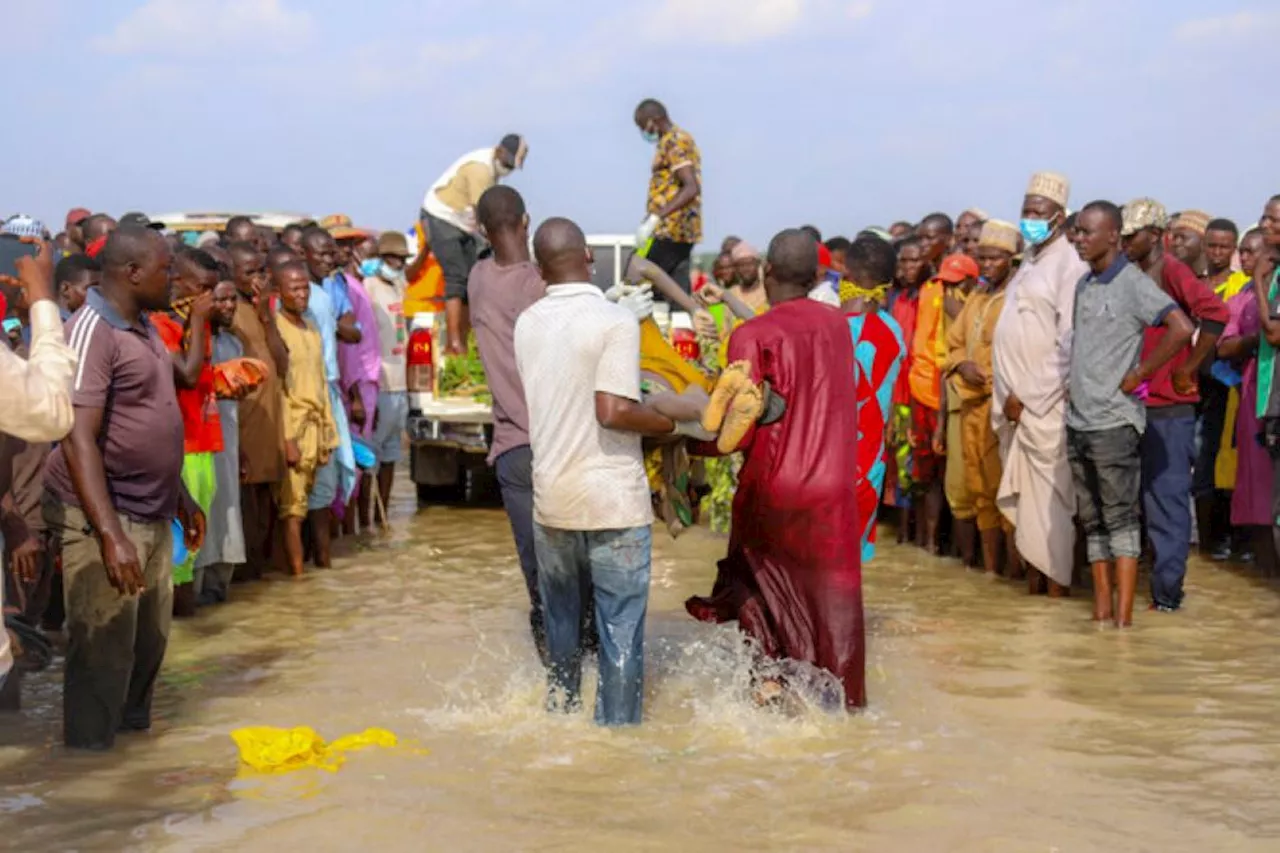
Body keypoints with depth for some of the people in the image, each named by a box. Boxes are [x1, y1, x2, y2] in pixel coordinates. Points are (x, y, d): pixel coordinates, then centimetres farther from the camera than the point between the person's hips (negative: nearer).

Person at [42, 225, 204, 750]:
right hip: (102, 518, -9)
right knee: (104, 651, -2)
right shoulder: (91, 331, -18)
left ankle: (135, 735, 34)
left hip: (153, 515, 9)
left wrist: (179, 495, 24)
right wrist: (110, 534, -31)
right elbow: (78, 438, -25)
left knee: (149, 643, 18)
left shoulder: (144, 328, 11)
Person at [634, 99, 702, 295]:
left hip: (670, 231, -10)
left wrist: (655, 218, -28)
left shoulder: (674, 141, -11)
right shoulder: (680, 139, 20)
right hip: (682, 233, 10)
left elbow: (691, 188, -22)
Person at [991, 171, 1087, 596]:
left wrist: (1028, 396, -14)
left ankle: (1054, 578, 2)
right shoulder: (1031, 259, 15)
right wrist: (1008, 395, 10)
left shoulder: (1069, 263, -11)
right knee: (1021, 493, 11)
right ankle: (1032, 569, 18)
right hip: (1015, 401, 8)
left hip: (1045, 405, -8)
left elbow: (1069, 345, -16)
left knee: (1047, 495, -4)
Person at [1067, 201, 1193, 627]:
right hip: (1078, 419, 8)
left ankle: (1123, 614, -4)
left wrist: (1138, 375, -16)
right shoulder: (1083, 285, 13)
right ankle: (1101, 608, 15)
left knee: (1120, 517, -5)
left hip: (1114, 421, -8)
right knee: (1092, 519, 10)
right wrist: (1071, 388, 12)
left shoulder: (1132, 283, -10)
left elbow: (1181, 328, -22)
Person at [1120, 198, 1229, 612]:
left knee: (1167, 497, -4)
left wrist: (1188, 368, -18)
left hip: (1169, 407, -8)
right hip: (1138, 403, 9)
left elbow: (1215, 313, -24)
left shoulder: (1172, 271, -10)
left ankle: (1166, 589, 0)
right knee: (1151, 497, 13)